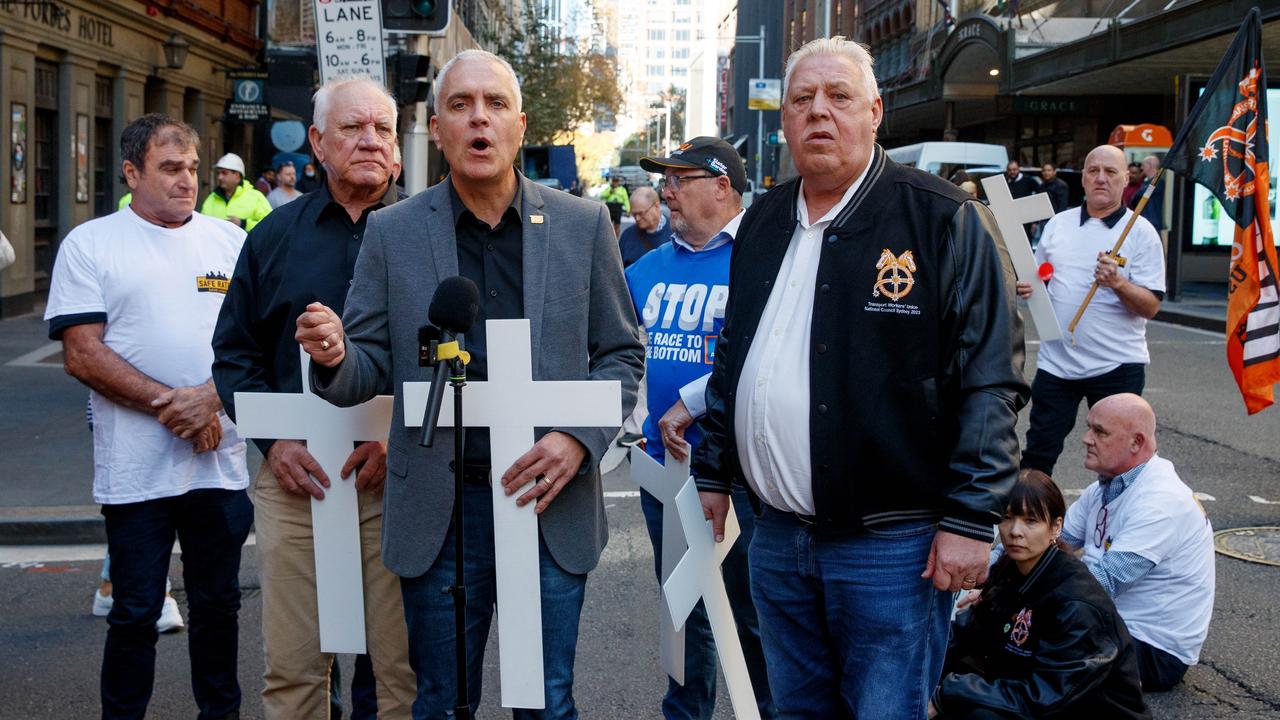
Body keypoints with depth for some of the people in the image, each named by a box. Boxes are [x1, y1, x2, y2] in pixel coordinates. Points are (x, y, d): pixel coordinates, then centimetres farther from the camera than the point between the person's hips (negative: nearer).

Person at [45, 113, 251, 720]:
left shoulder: (229, 240, 10)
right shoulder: (89, 244, 0)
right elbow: (82, 355, -7)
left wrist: (213, 397, -11)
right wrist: (168, 404, -15)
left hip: (222, 460, 3)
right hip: (135, 470, -3)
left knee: (218, 602, 13)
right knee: (135, 613, 4)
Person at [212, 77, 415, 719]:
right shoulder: (275, 235, 11)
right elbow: (234, 352, 13)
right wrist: (273, 441, -2)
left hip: (397, 475, -2)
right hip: (294, 474, 2)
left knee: (405, 667, 4)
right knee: (292, 668, 6)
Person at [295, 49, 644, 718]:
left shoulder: (582, 225, 2)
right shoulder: (391, 232, 1)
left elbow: (622, 355, 6)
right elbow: (370, 368, 3)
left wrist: (580, 440, -10)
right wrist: (334, 356, -21)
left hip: (552, 502, 0)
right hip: (440, 507, 0)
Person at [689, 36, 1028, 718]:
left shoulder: (946, 221, -8)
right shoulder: (763, 223, 11)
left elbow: (990, 381, -11)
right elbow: (732, 362, 20)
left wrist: (970, 519, -14)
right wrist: (711, 474, 16)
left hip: (892, 546, -6)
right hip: (777, 537, 6)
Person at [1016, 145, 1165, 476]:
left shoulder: (1141, 232, -4)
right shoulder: (1058, 224, 9)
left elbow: (1151, 306, -8)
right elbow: (1038, 280, 21)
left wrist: (1118, 283, -27)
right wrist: (1026, 287, -3)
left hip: (1116, 365, -3)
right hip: (1056, 361, 3)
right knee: (1037, 455, 6)